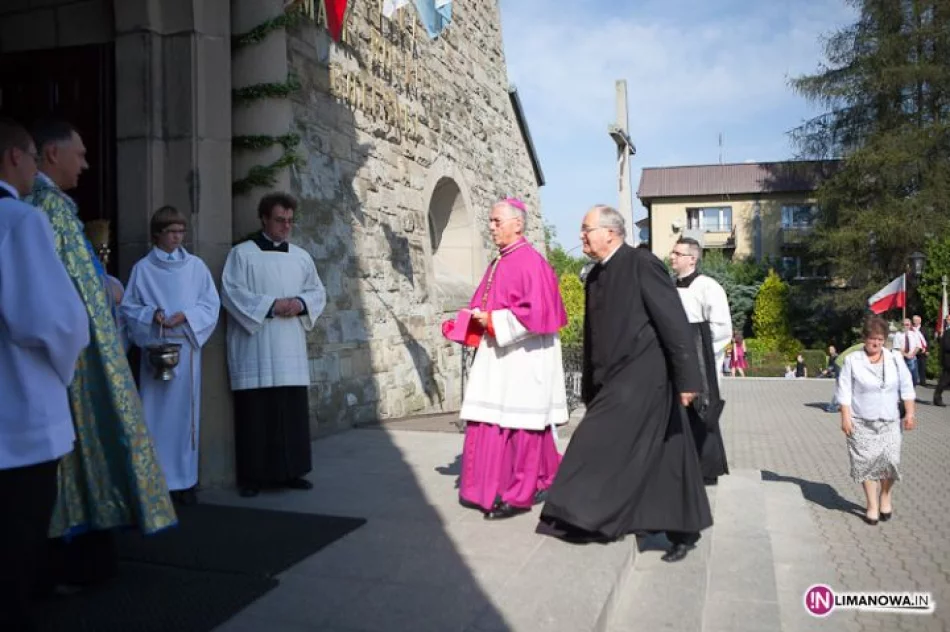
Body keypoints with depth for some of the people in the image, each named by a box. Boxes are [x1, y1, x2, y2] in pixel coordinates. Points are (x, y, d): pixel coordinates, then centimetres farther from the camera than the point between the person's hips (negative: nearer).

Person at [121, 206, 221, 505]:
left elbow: (211, 305, 5)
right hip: (154, 347, -1)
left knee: (184, 411, 3)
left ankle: (184, 480, 10)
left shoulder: (196, 266, 6)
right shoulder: (143, 268, 5)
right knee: (156, 412, -1)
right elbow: (128, 307, 6)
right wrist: (151, 315, -13)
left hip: (186, 346, 1)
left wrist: (186, 316, -11)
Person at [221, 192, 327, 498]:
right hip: (254, 349, -4)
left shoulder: (301, 257, 14)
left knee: (293, 411, 5)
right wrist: (271, 305, -16)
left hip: (290, 349, 4)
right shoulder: (242, 253, 1)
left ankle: (291, 471, 15)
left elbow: (318, 292, 13)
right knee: (255, 412, -2)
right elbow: (232, 293, -8)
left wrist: (300, 303, -8)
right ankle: (252, 476, 8)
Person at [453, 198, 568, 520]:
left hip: (521, 356, -9)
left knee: (516, 424, -1)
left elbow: (536, 313, -21)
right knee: (490, 423, 11)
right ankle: (493, 488, 24)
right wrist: (476, 319, 2)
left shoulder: (530, 261, -13)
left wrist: (492, 321, -16)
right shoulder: (498, 263, 14)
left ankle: (518, 495, 10)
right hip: (497, 352, 9)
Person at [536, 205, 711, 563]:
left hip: (643, 378, -8)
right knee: (660, 458, 13)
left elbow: (675, 323, -14)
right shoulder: (596, 277, 12)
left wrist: (686, 379, -17)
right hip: (615, 381, 8)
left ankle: (587, 516, 4)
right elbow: (592, 336, 18)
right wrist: (589, 387, 19)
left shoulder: (642, 264, -11)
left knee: (604, 444, -9)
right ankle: (683, 530, 24)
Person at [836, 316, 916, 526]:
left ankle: (885, 496, 21)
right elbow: (844, 391, -4)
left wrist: (909, 414, 4)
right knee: (866, 461, -2)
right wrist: (845, 418, -8)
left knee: (890, 459, -6)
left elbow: (906, 387, 8)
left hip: (889, 421, 2)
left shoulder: (895, 359, 4)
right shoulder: (852, 361, -3)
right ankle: (872, 504, 11)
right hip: (862, 423, -2)